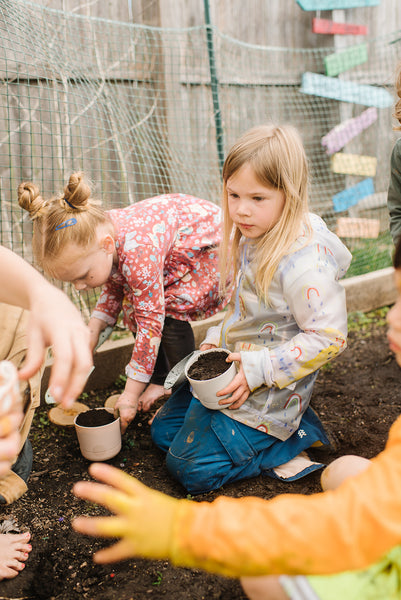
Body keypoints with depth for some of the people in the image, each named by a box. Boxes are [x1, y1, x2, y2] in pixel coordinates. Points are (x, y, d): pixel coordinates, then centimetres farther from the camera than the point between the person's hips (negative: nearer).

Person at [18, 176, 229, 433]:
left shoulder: (138, 253, -41)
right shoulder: (97, 231, -15)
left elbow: (151, 324, -34)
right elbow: (114, 285, 4)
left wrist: (130, 397, -28)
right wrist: (94, 327, -12)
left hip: (211, 243, -8)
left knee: (170, 309, -22)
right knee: (134, 305, -2)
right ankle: (161, 380, 14)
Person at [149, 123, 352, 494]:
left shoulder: (304, 259, -28)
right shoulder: (254, 239, 0)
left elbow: (328, 337, -26)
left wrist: (258, 370, -25)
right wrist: (218, 338, 3)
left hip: (269, 391, -9)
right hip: (233, 367, 9)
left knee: (190, 468, -4)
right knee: (164, 430, 20)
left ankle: (292, 437, 5)